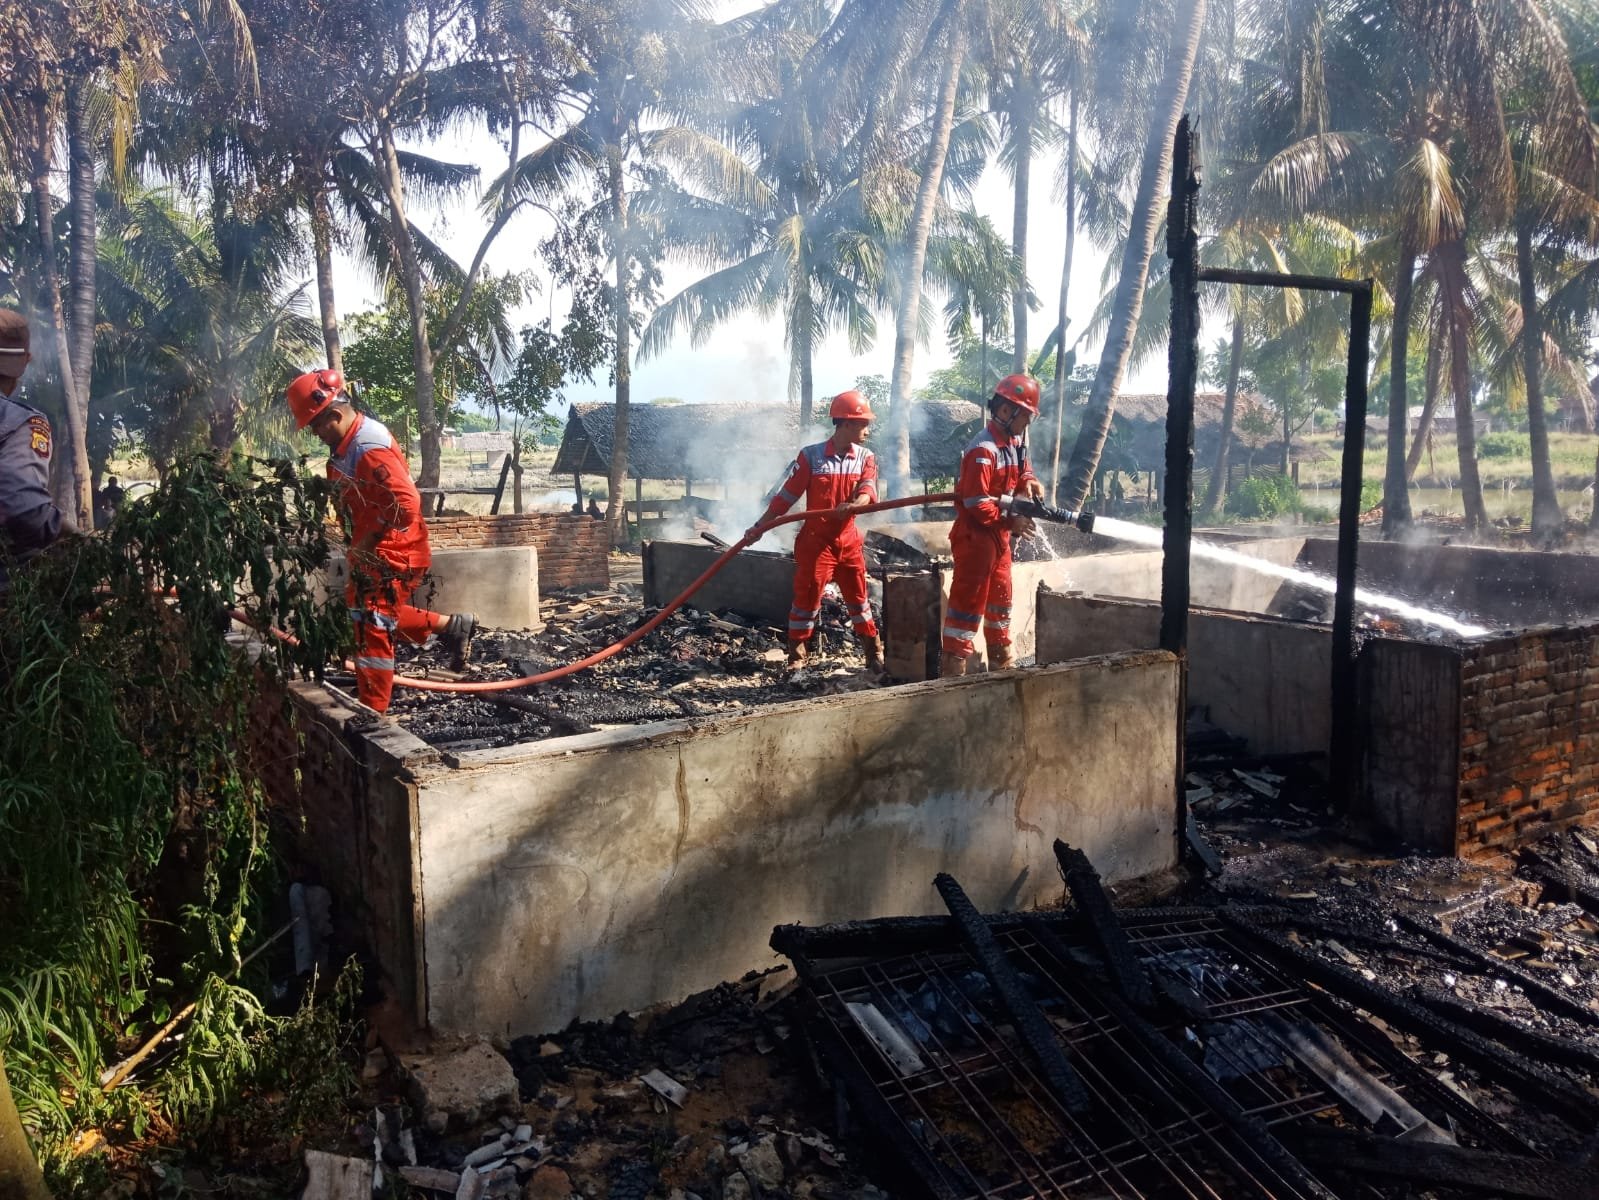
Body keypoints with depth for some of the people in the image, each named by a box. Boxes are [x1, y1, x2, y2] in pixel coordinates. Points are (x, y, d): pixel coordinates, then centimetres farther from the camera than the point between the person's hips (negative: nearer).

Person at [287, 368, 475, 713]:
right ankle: (451, 625, 27)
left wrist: (367, 540, -22)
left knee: (374, 631, -4)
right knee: (364, 613, 23)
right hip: (370, 553, 11)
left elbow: (406, 506, -33)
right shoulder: (349, 442, 6)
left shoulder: (370, 450, -25)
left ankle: (371, 712, 7)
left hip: (391, 556, -11)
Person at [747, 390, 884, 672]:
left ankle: (875, 655, 20)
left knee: (859, 598, 11)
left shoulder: (866, 458, 2)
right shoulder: (811, 456, -9)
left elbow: (868, 490, -15)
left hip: (849, 541, 4)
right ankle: (796, 657, 10)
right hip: (815, 541, -3)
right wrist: (760, 527, -8)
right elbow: (786, 495, -6)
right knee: (806, 598, -1)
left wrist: (854, 504, -38)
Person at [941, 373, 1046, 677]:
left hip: (999, 535, 10)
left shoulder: (1015, 442, 8)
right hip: (975, 535, -10)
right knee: (969, 600, -8)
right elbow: (976, 503, -24)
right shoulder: (983, 450, -21)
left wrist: (1029, 481, 0)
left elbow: (1022, 467, 24)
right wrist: (1011, 522, -20)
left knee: (1001, 597, 19)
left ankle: (1001, 662, 32)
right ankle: (953, 669, -4)